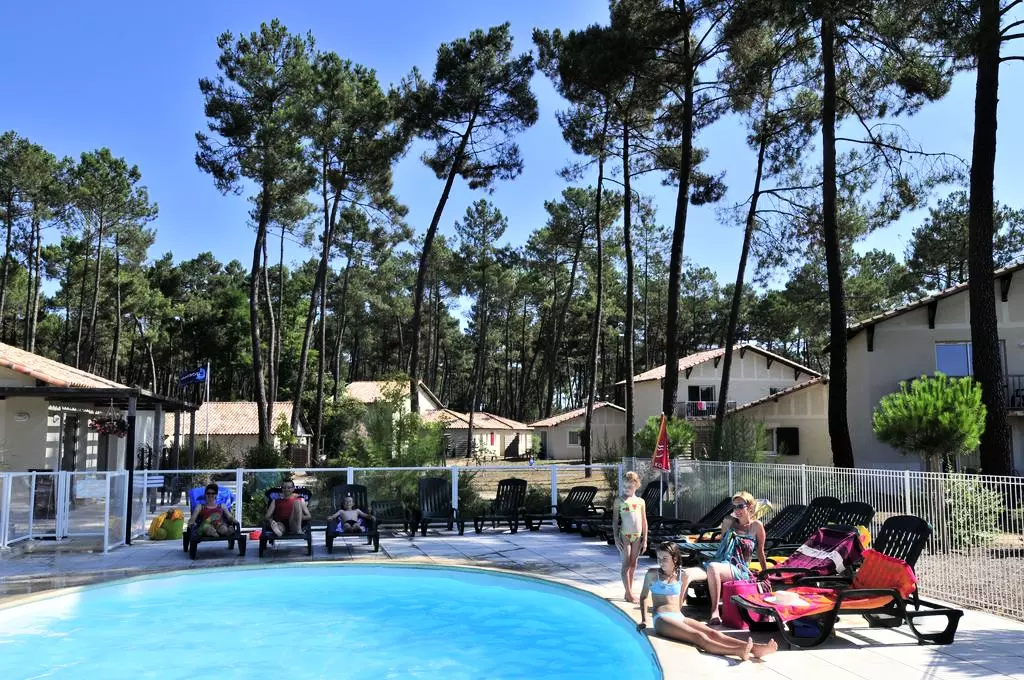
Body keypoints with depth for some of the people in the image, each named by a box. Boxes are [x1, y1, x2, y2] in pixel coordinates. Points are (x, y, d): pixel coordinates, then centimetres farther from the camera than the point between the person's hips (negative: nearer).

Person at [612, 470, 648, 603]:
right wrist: (616, 538, -10)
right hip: (625, 536, -4)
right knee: (626, 564, -2)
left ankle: (629, 592, 19)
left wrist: (645, 539, 6)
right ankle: (629, 593, 2)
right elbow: (615, 520, -3)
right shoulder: (620, 501, -3)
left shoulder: (640, 501, 6)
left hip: (637, 536, 4)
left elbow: (644, 521, 9)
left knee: (633, 564, 10)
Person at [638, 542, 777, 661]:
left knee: (712, 633, -24)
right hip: (662, 619, -5)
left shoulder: (682, 575, 14)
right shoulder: (652, 574, 5)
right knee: (699, 636, -33)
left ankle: (755, 649, -47)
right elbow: (643, 596, 15)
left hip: (680, 617, 5)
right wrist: (644, 620, 12)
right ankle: (737, 651, -60)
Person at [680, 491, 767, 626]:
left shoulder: (756, 526, 4)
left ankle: (715, 611, -37)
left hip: (739, 570, -5)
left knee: (712, 567, -40)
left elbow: (760, 553, 12)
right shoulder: (728, 522, 15)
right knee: (687, 574, -26)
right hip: (719, 563, 5)